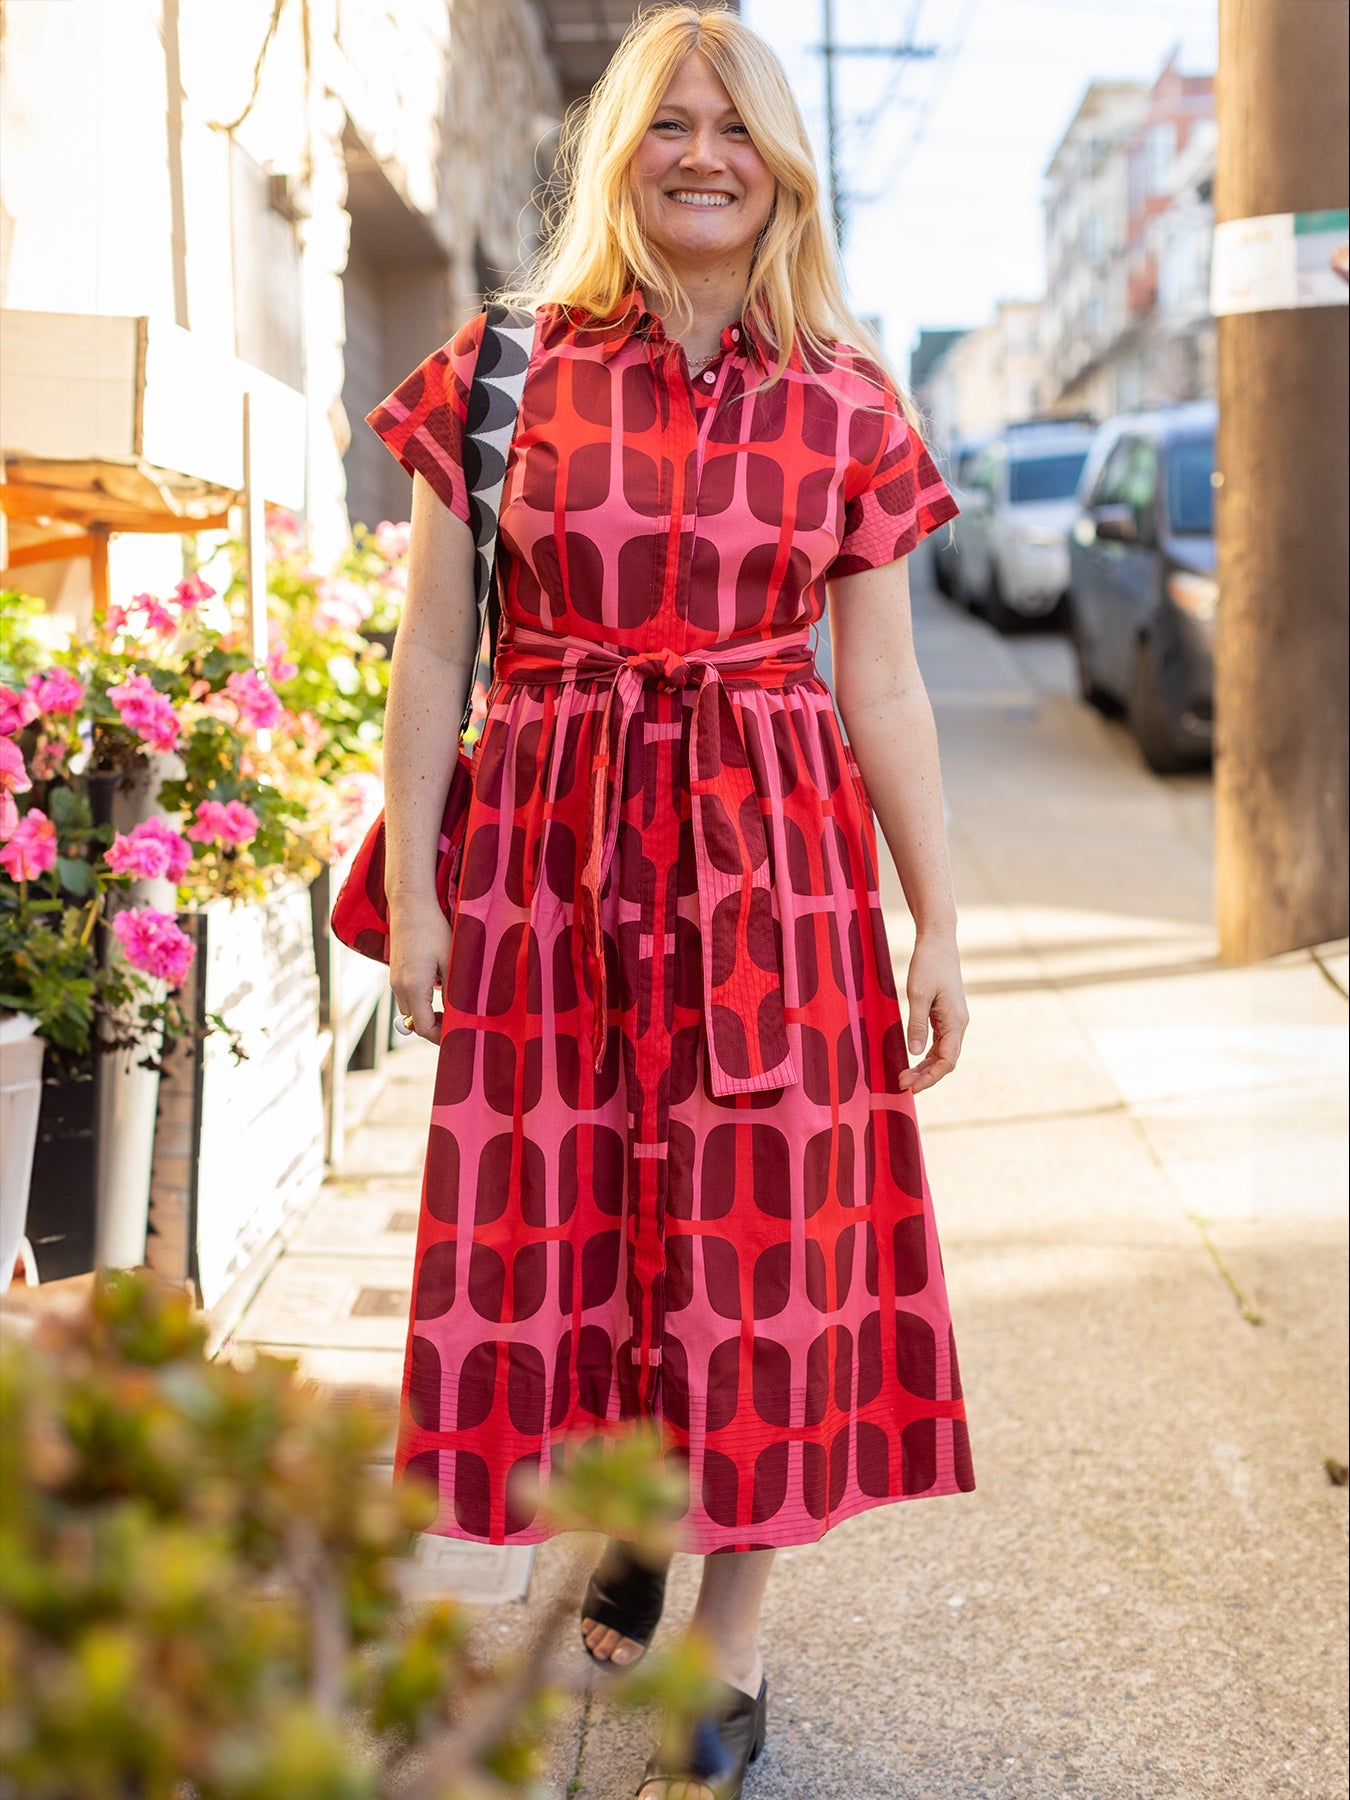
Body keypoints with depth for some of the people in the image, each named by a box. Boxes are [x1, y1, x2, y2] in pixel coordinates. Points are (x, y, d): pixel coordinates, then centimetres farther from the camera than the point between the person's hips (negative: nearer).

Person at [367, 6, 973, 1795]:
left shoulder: (843, 401, 3)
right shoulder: (503, 373, 2)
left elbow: (883, 686, 5)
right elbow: (433, 656, 1)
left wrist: (938, 920, 3)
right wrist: (411, 892, -3)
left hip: (773, 858, 0)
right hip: (553, 849, 0)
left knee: (757, 1222, 2)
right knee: (562, 1209, 7)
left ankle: (732, 1650, 17)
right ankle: (629, 1512, 37)